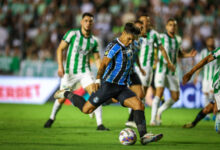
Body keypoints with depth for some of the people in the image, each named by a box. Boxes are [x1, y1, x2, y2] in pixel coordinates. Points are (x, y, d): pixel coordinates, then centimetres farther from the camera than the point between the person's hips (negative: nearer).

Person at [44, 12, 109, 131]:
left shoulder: (94, 41, 3)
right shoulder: (72, 34, -7)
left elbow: (97, 59, 13)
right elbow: (60, 49, -6)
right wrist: (60, 66, -16)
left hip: (85, 72, 2)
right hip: (69, 72, -1)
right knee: (61, 98, 9)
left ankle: (99, 124, -18)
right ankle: (52, 118, 38)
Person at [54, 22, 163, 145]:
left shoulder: (129, 46, 11)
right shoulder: (114, 46, -14)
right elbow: (104, 64, -21)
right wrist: (98, 80, -28)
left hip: (122, 88, 7)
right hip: (108, 85, -7)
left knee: (139, 105, -14)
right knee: (86, 109, 0)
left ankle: (144, 136, -20)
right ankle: (66, 94, 24)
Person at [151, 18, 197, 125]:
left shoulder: (177, 39, 11)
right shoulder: (161, 37, -5)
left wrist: (189, 55, 6)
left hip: (172, 71, 5)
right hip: (161, 69, -5)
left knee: (175, 97, 4)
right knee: (159, 92, -20)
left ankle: (159, 111, 25)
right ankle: (153, 118, -15)